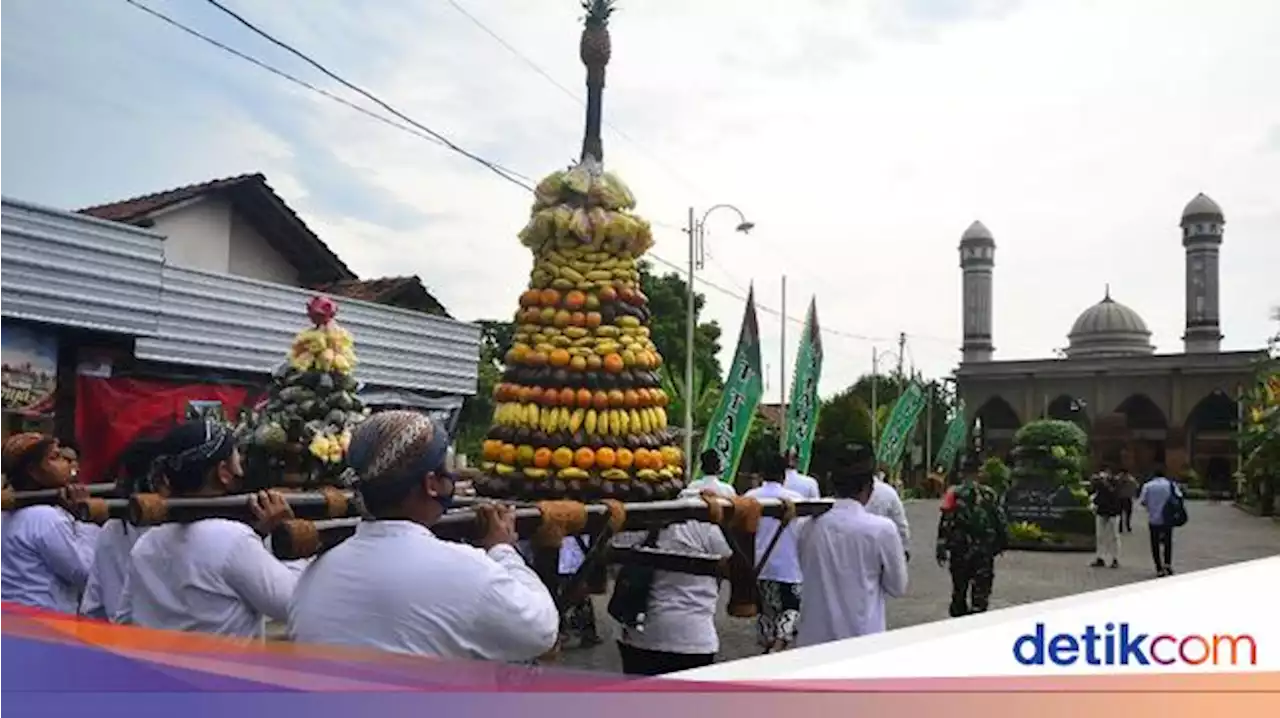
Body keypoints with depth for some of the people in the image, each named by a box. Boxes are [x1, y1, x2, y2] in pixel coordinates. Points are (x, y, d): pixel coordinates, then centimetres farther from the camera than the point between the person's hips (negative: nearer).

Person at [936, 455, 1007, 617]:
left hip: (960, 550, 0)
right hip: (985, 550, 0)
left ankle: (959, 615, 27)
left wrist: (941, 549, -7)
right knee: (981, 586, 5)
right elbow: (1000, 520, 5)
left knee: (959, 586, 16)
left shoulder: (954, 494, -5)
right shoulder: (990, 494, 0)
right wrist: (1002, 541, 18)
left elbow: (945, 524, -10)